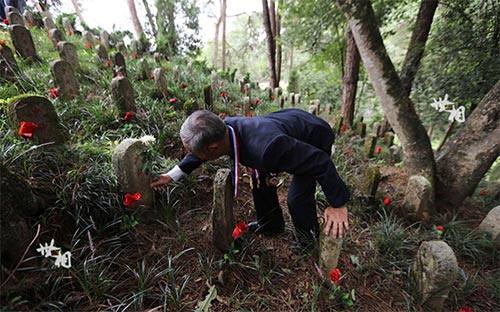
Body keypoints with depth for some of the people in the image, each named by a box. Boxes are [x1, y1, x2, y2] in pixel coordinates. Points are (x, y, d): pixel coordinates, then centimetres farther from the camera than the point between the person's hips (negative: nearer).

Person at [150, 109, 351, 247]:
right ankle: (270, 224, 33)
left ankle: (310, 241, 19)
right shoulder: (224, 127, -24)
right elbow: (201, 150, -1)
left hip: (316, 138, -7)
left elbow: (321, 161, -36)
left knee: (297, 199, -13)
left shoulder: (265, 148, -47)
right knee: (261, 178, 10)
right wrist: (172, 175, 2)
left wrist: (337, 204, -25)